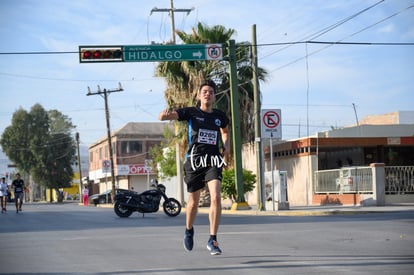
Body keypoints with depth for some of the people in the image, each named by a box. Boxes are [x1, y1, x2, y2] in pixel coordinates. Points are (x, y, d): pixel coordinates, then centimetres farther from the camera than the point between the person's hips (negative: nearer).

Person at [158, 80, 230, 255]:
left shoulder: (220, 116, 9)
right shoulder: (191, 112, 0)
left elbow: (225, 131, 32)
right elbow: (164, 116, -11)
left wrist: (226, 148, 14)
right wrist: (165, 114, -36)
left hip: (213, 161, 1)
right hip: (194, 160, -1)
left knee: (216, 197, -19)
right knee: (194, 201, 9)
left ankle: (213, 240, -13)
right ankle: (189, 230, 40)